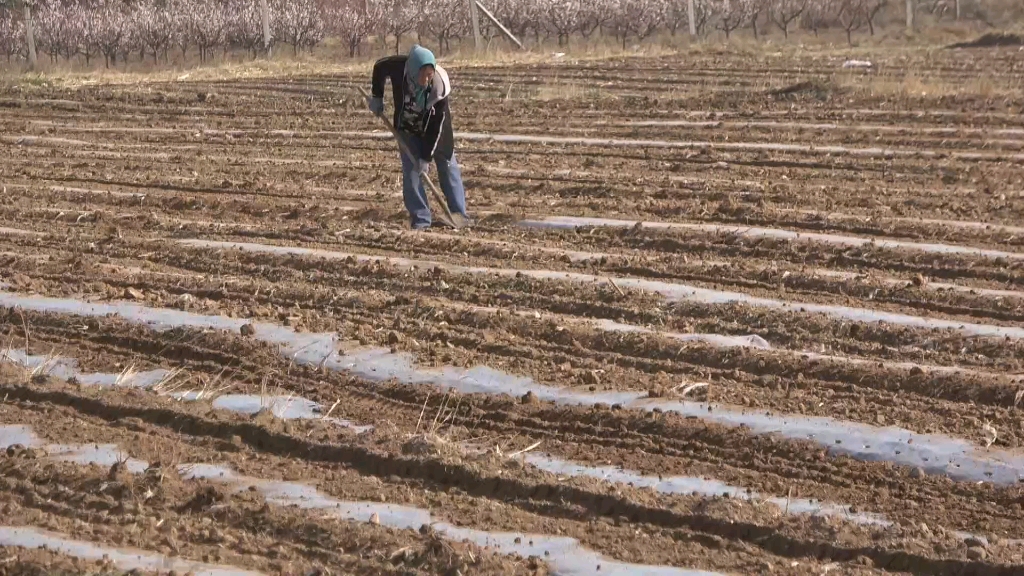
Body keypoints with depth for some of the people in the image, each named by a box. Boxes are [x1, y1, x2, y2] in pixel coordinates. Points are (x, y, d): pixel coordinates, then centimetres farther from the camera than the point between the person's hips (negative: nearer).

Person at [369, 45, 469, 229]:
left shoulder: (440, 88, -34)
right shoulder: (399, 67, -31)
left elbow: (436, 125, -29)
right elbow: (379, 67, -5)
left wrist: (426, 157, -28)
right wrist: (376, 96, -4)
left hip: (433, 129, -1)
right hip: (408, 128, 1)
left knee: (448, 166, 1)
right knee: (410, 172, -7)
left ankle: (459, 214, 11)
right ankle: (421, 219, -3)